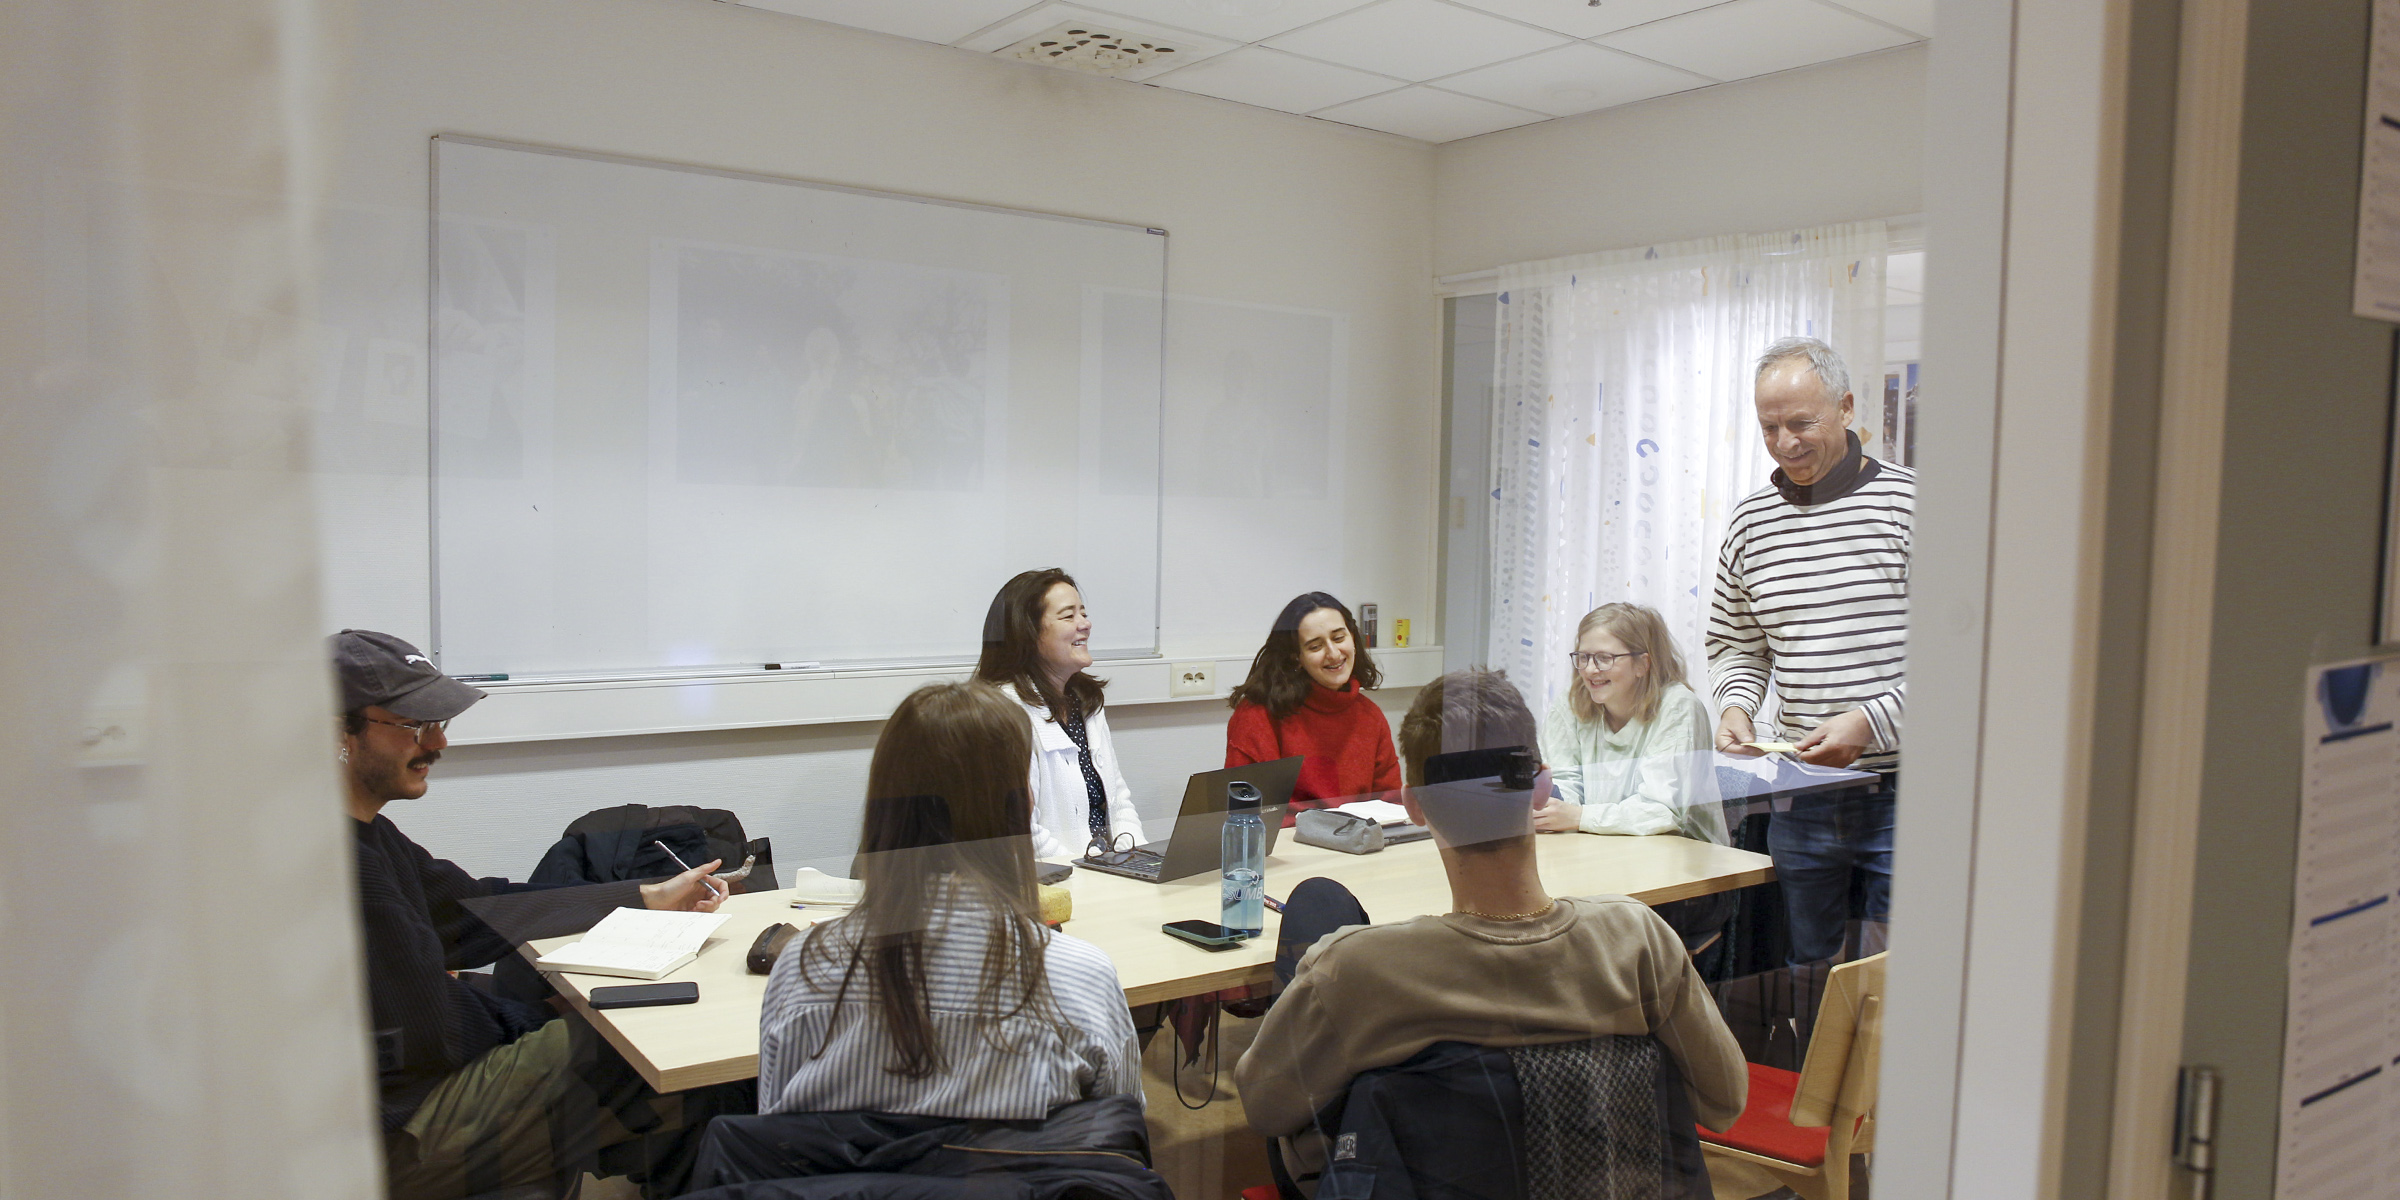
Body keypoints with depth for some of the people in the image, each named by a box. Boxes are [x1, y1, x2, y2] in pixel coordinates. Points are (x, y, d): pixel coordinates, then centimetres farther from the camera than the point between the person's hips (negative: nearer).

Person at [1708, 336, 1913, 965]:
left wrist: (1871, 721, -18)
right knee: (1805, 971, 13)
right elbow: (1736, 645, 18)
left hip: (1901, 789, -4)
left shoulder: (1909, 503, -7)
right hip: (1800, 791, 4)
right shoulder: (1750, 521, 7)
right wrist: (1736, 706, -2)